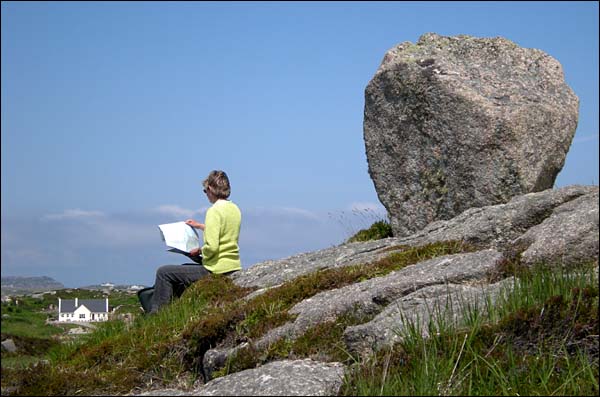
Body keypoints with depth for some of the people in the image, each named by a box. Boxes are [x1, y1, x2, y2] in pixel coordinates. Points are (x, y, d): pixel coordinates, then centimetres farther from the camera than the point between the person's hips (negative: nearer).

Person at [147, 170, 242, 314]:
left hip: (217, 270, -9)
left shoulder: (214, 211, -17)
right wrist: (200, 226, 36)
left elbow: (212, 247, -24)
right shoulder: (234, 209, 9)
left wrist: (199, 251, -4)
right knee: (182, 269, 33)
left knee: (164, 273, -1)